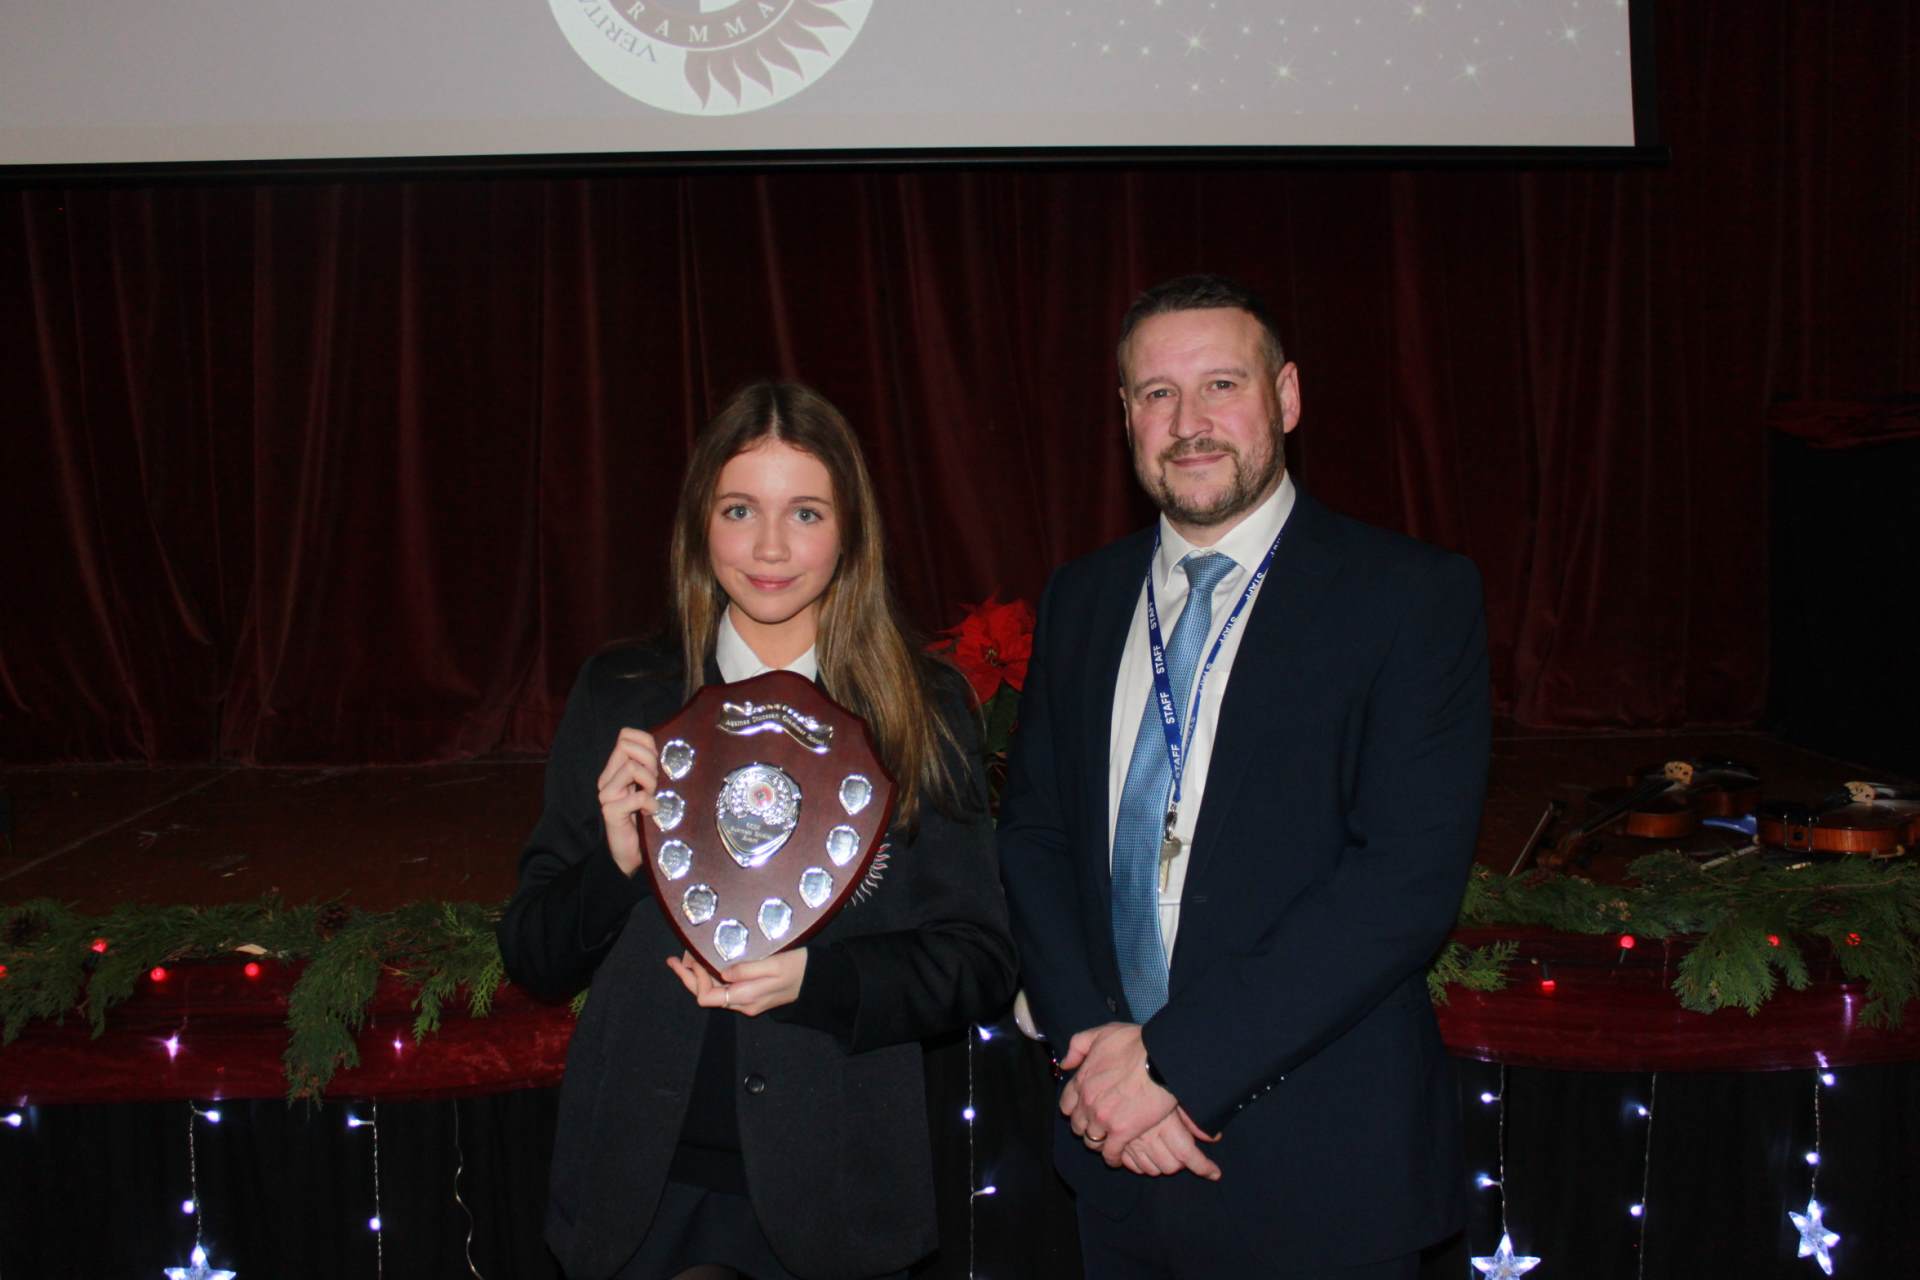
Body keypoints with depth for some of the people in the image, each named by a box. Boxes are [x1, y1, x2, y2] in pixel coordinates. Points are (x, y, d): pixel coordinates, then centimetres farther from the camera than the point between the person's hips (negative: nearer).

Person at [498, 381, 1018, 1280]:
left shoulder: (923, 708, -1)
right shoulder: (619, 697, 2)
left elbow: (981, 964, -3)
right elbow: (532, 959, 4)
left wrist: (814, 978, -19)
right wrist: (614, 861, -16)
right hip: (642, 1187, 1)